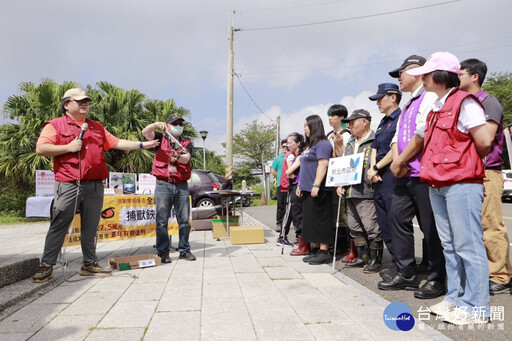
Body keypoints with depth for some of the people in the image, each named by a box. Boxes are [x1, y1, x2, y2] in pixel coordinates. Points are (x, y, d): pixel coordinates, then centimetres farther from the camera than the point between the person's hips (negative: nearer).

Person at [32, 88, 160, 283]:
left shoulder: (97, 128, 22)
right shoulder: (55, 125, 6)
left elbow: (117, 143, 20)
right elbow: (40, 149, -4)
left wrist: (142, 145, 14)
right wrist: (68, 147, -11)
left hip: (95, 186, 5)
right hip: (69, 185, -4)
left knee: (91, 227, 8)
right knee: (58, 225, -4)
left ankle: (90, 264, 16)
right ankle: (46, 266, 5)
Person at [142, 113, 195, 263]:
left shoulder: (186, 144, 14)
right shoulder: (161, 139, 12)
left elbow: (186, 159, -5)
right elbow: (145, 132, -5)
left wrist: (177, 157, -26)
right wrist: (156, 124, -20)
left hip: (182, 185, 2)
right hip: (163, 185, -2)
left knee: (184, 220, 4)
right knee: (162, 220, -2)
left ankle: (184, 250, 15)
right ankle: (163, 252, 6)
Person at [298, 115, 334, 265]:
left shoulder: (322, 144, -9)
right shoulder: (310, 145, 21)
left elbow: (323, 165, -20)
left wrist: (316, 185, -25)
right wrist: (300, 185, 22)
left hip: (319, 190, -10)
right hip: (308, 190, 10)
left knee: (320, 220, -6)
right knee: (311, 220, 11)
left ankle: (324, 252, 1)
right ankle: (316, 249, 19)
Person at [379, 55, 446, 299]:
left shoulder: (430, 97, -6)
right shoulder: (408, 106, 23)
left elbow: (422, 134, -17)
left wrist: (400, 161, -11)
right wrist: (395, 160, -1)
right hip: (404, 174, 9)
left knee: (430, 226, -3)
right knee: (398, 217, 7)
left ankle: (436, 280, 9)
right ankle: (406, 274, 16)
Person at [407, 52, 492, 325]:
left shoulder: (464, 103, -8)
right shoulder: (436, 107, 18)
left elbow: (484, 142, -12)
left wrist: (466, 164, 3)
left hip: (461, 184, -9)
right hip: (437, 185, 9)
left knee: (468, 245, -3)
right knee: (449, 245, 13)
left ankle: (476, 307, 6)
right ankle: (455, 298, 24)